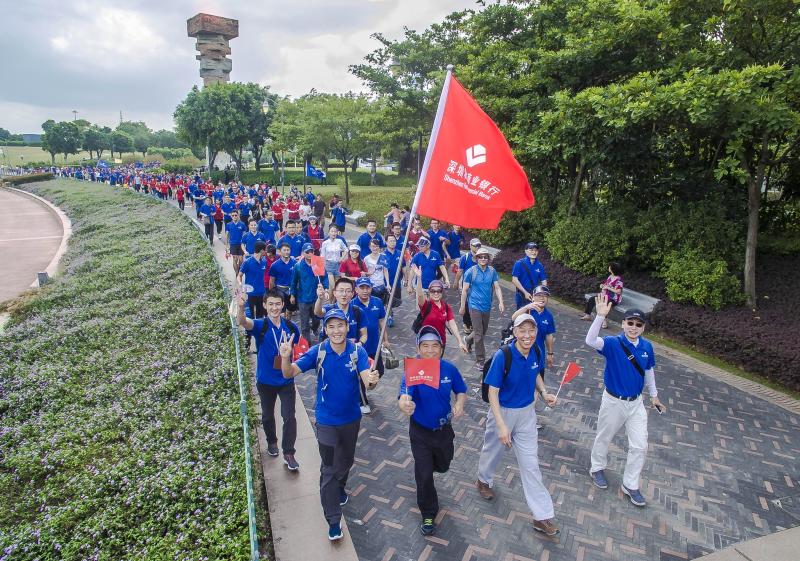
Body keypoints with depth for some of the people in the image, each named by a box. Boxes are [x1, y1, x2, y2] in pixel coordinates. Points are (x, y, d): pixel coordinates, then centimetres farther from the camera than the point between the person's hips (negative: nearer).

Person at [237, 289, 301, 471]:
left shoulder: (291, 327, -7)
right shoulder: (260, 326, -16)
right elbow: (243, 322, -40)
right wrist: (241, 307, -60)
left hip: (286, 380, 1)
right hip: (266, 380, 0)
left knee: (289, 417, -1)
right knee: (268, 415, 19)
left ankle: (289, 454, 12)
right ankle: (272, 442, 45)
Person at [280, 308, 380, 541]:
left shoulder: (357, 352, -19)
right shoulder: (318, 352, -19)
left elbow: (367, 379, -30)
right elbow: (289, 373, -23)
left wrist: (372, 380, -55)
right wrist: (285, 357, -46)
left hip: (351, 418, 2)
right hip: (326, 420, -2)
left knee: (346, 460, 26)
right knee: (329, 469, 2)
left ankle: (340, 487, 57)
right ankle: (333, 521, 17)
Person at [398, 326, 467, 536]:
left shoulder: (449, 369, -17)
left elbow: (461, 391, -1)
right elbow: (404, 397, -43)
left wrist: (459, 404, -23)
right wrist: (405, 405, -67)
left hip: (443, 428, 4)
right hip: (420, 432, -3)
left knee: (443, 466, 25)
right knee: (424, 475, 2)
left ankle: (425, 466, 62)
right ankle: (428, 515, 28)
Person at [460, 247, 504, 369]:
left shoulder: (492, 271, -1)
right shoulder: (471, 271, -10)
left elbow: (497, 287, 2)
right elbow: (464, 290, -5)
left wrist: (501, 302, -11)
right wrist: (462, 306, -2)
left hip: (487, 306, 5)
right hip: (475, 306, -5)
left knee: (484, 331, 21)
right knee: (479, 334, -6)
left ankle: (469, 341, 49)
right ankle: (480, 361, 5)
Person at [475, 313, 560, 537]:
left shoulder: (535, 352, -11)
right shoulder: (503, 355, -28)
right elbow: (492, 392, -24)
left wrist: (544, 393, -8)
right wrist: (501, 426, -28)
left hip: (527, 413, 3)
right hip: (503, 412, -3)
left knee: (530, 463, 8)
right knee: (493, 449, 23)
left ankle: (542, 516, 19)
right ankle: (483, 480, 54)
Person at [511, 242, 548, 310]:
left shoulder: (540, 266, 3)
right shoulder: (519, 264, -8)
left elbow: (544, 281, 7)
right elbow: (514, 279, -12)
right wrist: (525, 292, -16)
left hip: (536, 297, 3)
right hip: (522, 297, -3)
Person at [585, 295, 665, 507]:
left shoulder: (646, 346, -6)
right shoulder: (613, 343, -21)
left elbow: (649, 371, 10)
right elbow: (590, 341, -42)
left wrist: (654, 395, 18)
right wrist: (600, 316, -53)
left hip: (636, 402, 4)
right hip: (613, 401, -4)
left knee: (640, 446, 7)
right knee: (604, 438, 16)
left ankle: (630, 485, 25)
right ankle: (597, 468, 43)